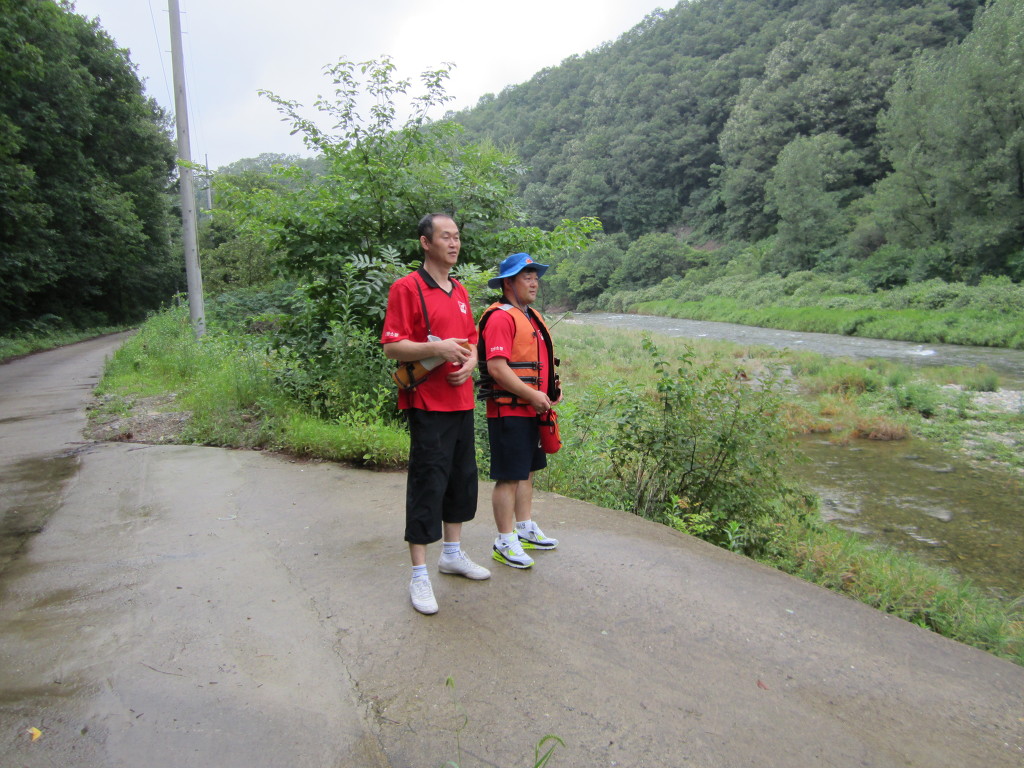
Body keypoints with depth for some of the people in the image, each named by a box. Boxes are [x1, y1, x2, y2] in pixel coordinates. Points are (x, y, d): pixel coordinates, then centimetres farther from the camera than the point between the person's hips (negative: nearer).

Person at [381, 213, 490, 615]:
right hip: (428, 404, -8)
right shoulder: (407, 288, -8)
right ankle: (419, 575, 8)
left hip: (462, 401, 8)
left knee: (462, 478, 16)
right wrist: (437, 347, -25)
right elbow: (391, 346, -13)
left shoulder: (460, 291, 15)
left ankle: (452, 552, 34)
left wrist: (470, 362, 1)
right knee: (427, 485, -4)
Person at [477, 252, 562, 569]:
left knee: (526, 472, 18)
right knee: (509, 477, -3)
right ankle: (505, 542, 8)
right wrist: (533, 396, -19)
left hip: (531, 411, 10)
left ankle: (526, 530, 32)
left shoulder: (532, 316, 17)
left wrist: (551, 389, 11)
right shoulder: (501, 317, -15)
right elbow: (496, 367, -23)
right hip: (509, 411, -10)